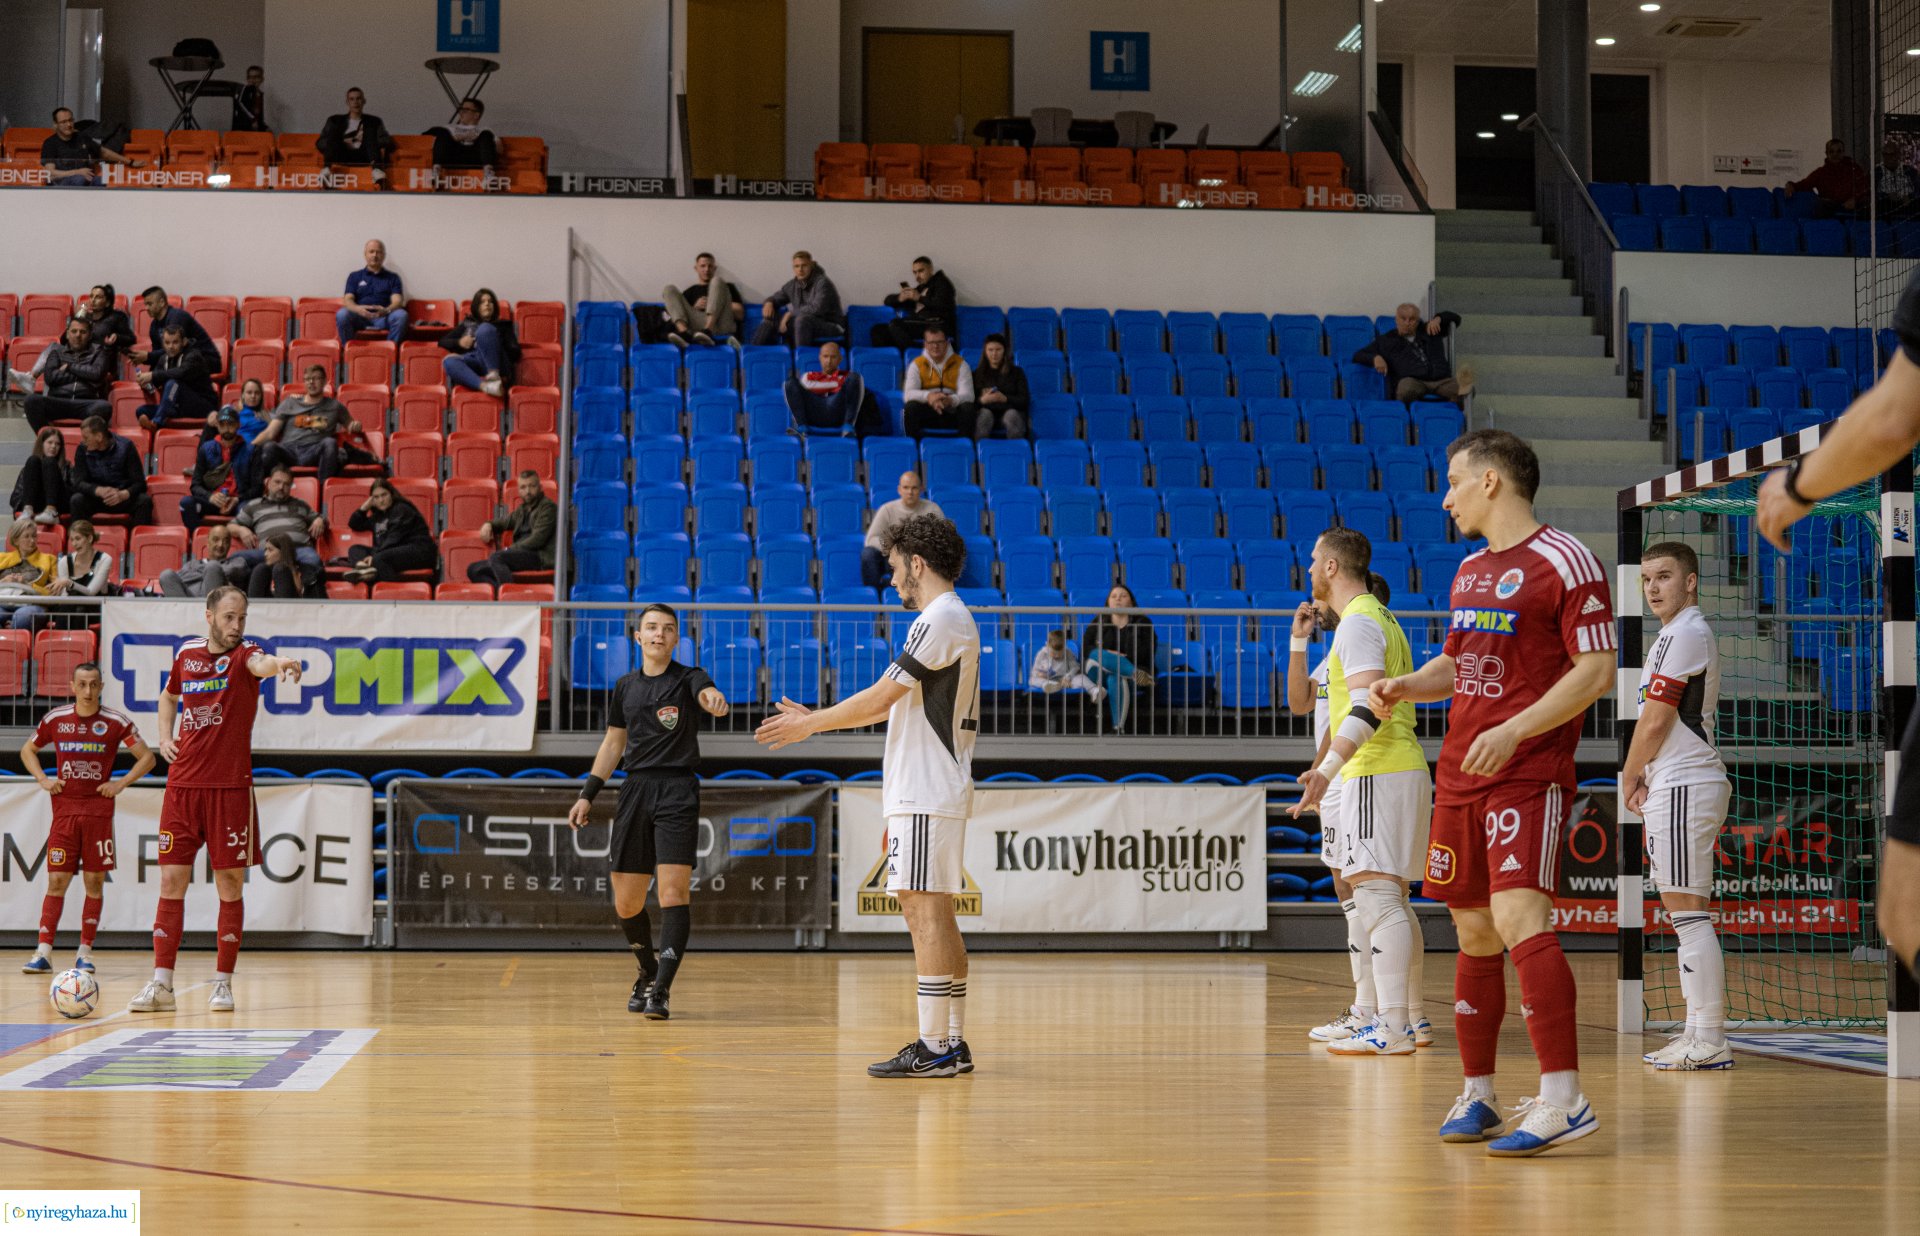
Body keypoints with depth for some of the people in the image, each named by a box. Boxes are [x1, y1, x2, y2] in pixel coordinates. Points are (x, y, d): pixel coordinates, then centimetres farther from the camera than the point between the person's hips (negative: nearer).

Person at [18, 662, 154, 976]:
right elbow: (27, 750, 18)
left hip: (99, 811, -1)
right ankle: (43, 953, -7)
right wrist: (43, 780, 3)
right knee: (57, 881, -4)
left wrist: (120, 784, -8)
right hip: (64, 811, 1)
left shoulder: (116, 722, -2)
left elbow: (147, 758, 2)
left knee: (94, 882, 1)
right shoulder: (55, 720, 4)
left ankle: (85, 952, 8)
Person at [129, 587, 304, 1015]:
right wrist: (165, 736, 10)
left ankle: (223, 984, 11)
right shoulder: (186, 653, 7)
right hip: (182, 783, 3)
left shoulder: (245, 653, -5)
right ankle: (161, 985, 5)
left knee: (230, 886, 1)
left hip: (230, 787, -3)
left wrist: (279, 664, -55)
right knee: (172, 881, 1)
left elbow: (261, 664, -31)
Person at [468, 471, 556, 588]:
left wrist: (509, 549, -10)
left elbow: (537, 540, -11)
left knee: (496, 557, -31)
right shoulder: (523, 509, 24)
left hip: (541, 558, -9)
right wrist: (488, 524, 16)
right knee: (473, 569, -5)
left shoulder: (547, 507, 0)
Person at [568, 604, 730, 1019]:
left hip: (678, 791, -5)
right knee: (625, 902, 6)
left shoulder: (687, 678, 0)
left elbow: (706, 694, -24)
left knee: (674, 888, -16)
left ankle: (662, 990, -17)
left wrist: (713, 699, -49)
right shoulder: (626, 685, 13)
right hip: (635, 790, 5)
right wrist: (588, 794, 15)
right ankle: (649, 972, 31)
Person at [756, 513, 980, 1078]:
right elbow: (893, 704, 24)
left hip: (926, 793, -10)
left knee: (925, 909, -10)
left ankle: (935, 1046, -11)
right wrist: (814, 719, 22)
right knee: (933, 913, 11)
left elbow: (880, 698, -15)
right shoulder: (953, 618, 20)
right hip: (925, 792, 10)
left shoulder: (940, 619, -12)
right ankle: (952, 1042, 13)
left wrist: (809, 724, -5)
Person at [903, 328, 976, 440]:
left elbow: (967, 395, -12)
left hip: (952, 412, 0)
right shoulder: (917, 364, 3)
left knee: (967, 408, -31)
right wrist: (928, 396, -33)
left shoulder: (960, 364, 2)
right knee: (911, 407, -30)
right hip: (927, 412, 0)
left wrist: (951, 400, -36)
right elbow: (908, 394, -11)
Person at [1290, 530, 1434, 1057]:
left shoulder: (1358, 622, -10)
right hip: (1403, 770, 11)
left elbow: (1368, 706, -22)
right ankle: (1414, 1017, 21)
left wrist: (1328, 768, -29)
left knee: (1375, 893, -15)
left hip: (1377, 774, -11)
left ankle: (1391, 1028, -20)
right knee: (1392, 899, 15)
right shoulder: (1379, 618, 21)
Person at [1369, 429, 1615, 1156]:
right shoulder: (1470, 570, 17)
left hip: (1529, 774, -8)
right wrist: (1405, 686, 8)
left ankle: (1563, 1097, -23)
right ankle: (1477, 1096, 19)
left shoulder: (1564, 561, -8)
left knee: (1520, 919, -21)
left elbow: (1596, 670, -12)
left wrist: (1514, 733, -20)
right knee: (1474, 935, 10)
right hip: (1459, 776, 8)